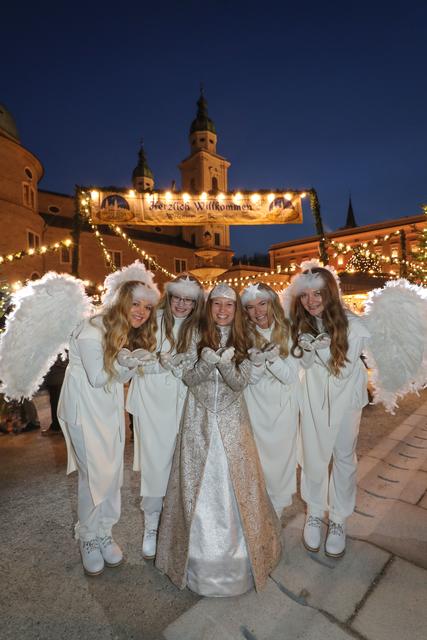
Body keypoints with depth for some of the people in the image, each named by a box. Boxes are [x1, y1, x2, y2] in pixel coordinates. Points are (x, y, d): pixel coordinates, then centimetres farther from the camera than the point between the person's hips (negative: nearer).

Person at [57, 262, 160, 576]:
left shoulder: (131, 333, -3)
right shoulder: (92, 331, -25)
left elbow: (120, 378, 2)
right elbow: (97, 378, -17)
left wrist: (132, 364, -17)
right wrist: (124, 363, -33)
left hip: (111, 408, 6)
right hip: (84, 409, -6)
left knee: (113, 473, 12)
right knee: (96, 474, 0)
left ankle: (104, 532, 34)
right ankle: (88, 538, 26)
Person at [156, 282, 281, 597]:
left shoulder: (243, 341, -1)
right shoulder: (196, 337, -3)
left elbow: (240, 383, -7)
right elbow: (188, 378, -6)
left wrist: (225, 365, -27)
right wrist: (206, 363, -25)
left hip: (231, 420, 1)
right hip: (200, 418, 0)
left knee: (234, 482, 7)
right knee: (198, 484, 8)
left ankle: (239, 550, 32)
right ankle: (199, 550, 31)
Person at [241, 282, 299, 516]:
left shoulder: (287, 332, -9)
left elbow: (291, 377, -13)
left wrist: (271, 358, -30)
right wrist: (254, 361, -31)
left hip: (283, 407, 0)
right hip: (255, 407, 0)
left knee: (281, 454, 14)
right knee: (255, 455, 10)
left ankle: (278, 505, 40)